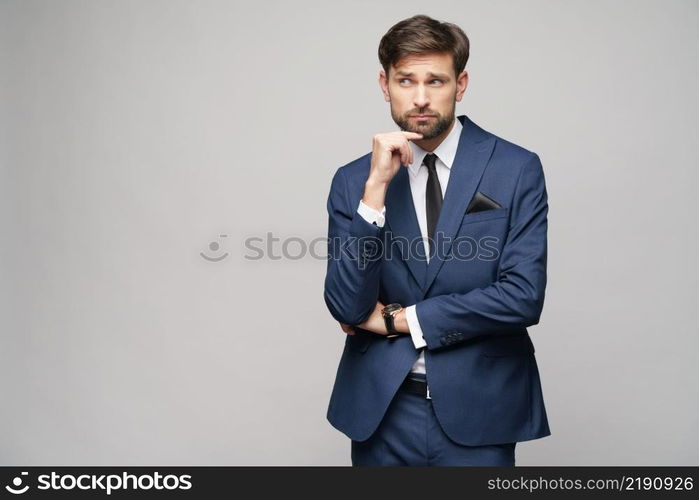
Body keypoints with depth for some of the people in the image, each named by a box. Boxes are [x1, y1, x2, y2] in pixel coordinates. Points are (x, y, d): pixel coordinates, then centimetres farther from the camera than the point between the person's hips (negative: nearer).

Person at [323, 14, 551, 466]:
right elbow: (348, 308, -10)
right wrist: (376, 187, -18)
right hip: (381, 411, 2)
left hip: (477, 410, -1)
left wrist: (401, 319, -9)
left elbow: (524, 297, -13)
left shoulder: (517, 169, -6)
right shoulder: (353, 181, -2)